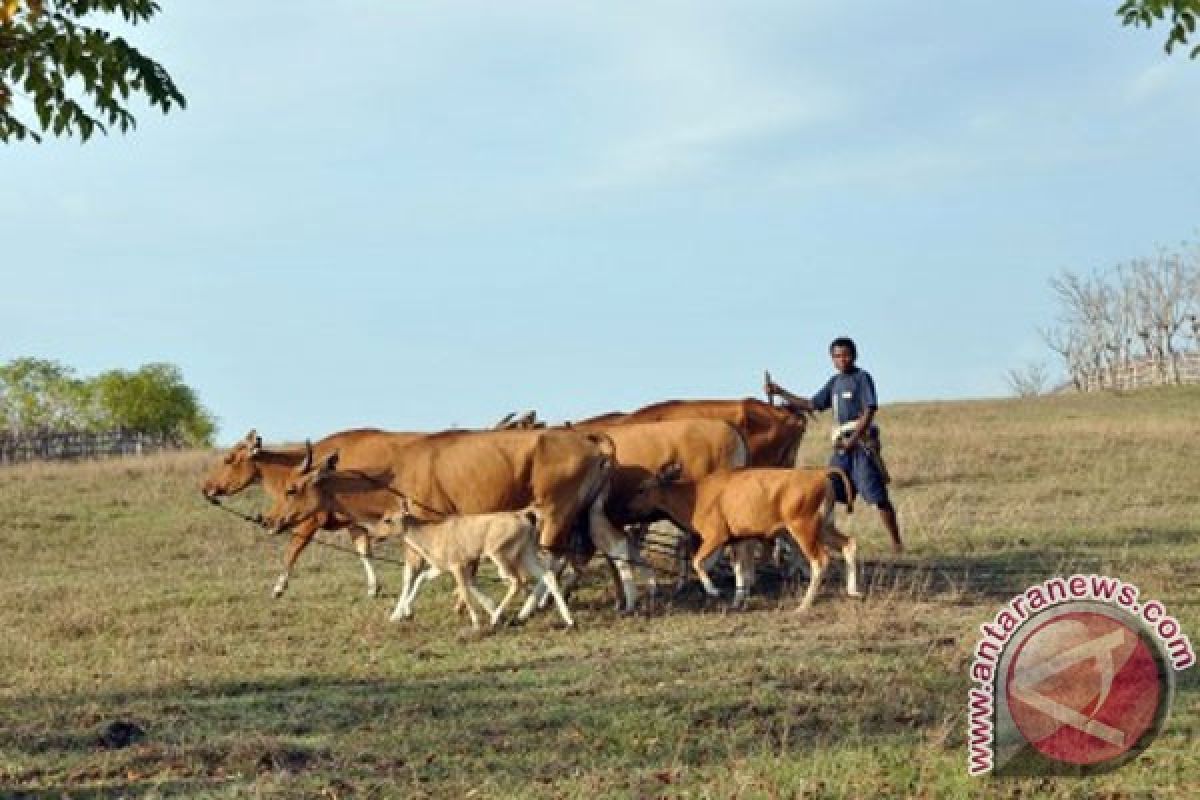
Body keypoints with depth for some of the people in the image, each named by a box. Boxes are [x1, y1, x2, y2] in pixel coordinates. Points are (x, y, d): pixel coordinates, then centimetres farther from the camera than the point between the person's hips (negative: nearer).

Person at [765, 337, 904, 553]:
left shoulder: (862, 377, -4)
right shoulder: (835, 382, 18)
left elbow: (869, 411, -12)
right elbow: (811, 405, 24)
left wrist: (853, 440, -18)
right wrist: (780, 393, 21)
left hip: (862, 444, -7)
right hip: (841, 447, 7)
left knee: (877, 496, -9)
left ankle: (896, 542, -5)